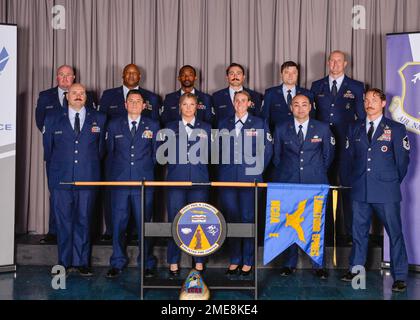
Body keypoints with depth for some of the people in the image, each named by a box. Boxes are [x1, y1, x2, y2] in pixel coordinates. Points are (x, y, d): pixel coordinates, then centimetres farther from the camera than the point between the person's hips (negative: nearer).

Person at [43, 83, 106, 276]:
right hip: (61, 179, 0)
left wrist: (90, 165, 11)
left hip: (88, 179, 0)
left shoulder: (99, 119, 7)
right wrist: (57, 166, 14)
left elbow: (101, 148, 12)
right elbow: (48, 149, 14)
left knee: (84, 221, 5)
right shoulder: (52, 119, 8)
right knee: (63, 222, 5)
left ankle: (81, 262, 15)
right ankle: (64, 262, 16)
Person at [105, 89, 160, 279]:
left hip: (144, 181, -1)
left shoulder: (153, 126, 8)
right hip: (119, 181, 1)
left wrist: (146, 170, 8)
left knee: (144, 223, 2)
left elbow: (155, 153, 11)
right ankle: (118, 263, 14)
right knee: (118, 223, 3)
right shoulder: (114, 125, 10)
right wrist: (117, 170, 9)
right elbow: (110, 151, 14)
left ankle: (147, 264, 14)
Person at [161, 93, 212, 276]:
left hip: (199, 180, 0)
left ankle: (199, 262, 14)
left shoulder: (205, 128, 12)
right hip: (176, 179, 0)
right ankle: (174, 263, 11)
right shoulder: (171, 128, 11)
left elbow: (210, 154, 10)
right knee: (175, 221, 0)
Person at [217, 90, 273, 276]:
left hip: (250, 178, -2)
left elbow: (267, 149, 3)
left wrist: (257, 169, -2)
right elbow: (218, 149, 14)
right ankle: (234, 260, 15)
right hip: (227, 178, 3)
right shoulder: (224, 125, 13)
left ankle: (248, 262, 9)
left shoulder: (259, 124, 5)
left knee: (248, 218, 0)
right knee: (231, 219, 5)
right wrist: (222, 170, 6)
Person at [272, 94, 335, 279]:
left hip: (315, 182, 0)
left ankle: (318, 265, 10)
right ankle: (289, 264, 13)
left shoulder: (323, 129, 6)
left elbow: (328, 154, 15)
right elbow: (276, 156, 15)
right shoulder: (281, 130, 7)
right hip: (288, 182, 1)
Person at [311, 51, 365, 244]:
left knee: (348, 188, -1)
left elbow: (362, 116, 6)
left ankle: (351, 233, 8)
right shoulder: (317, 86, 11)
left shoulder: (356, 87, 5)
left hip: (347, 146, -2)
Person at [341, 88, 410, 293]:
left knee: (395, 232, -1)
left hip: (386, 191, -3)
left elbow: (403, 159, 4)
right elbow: (349, 156, 16)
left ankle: (399, 276, 8)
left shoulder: (396, 129, 1)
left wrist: (393, 181, 7)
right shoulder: (355, 129, 11)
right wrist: (356, 179, 13)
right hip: (360, 190, 3)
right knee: (359, 231, 11)